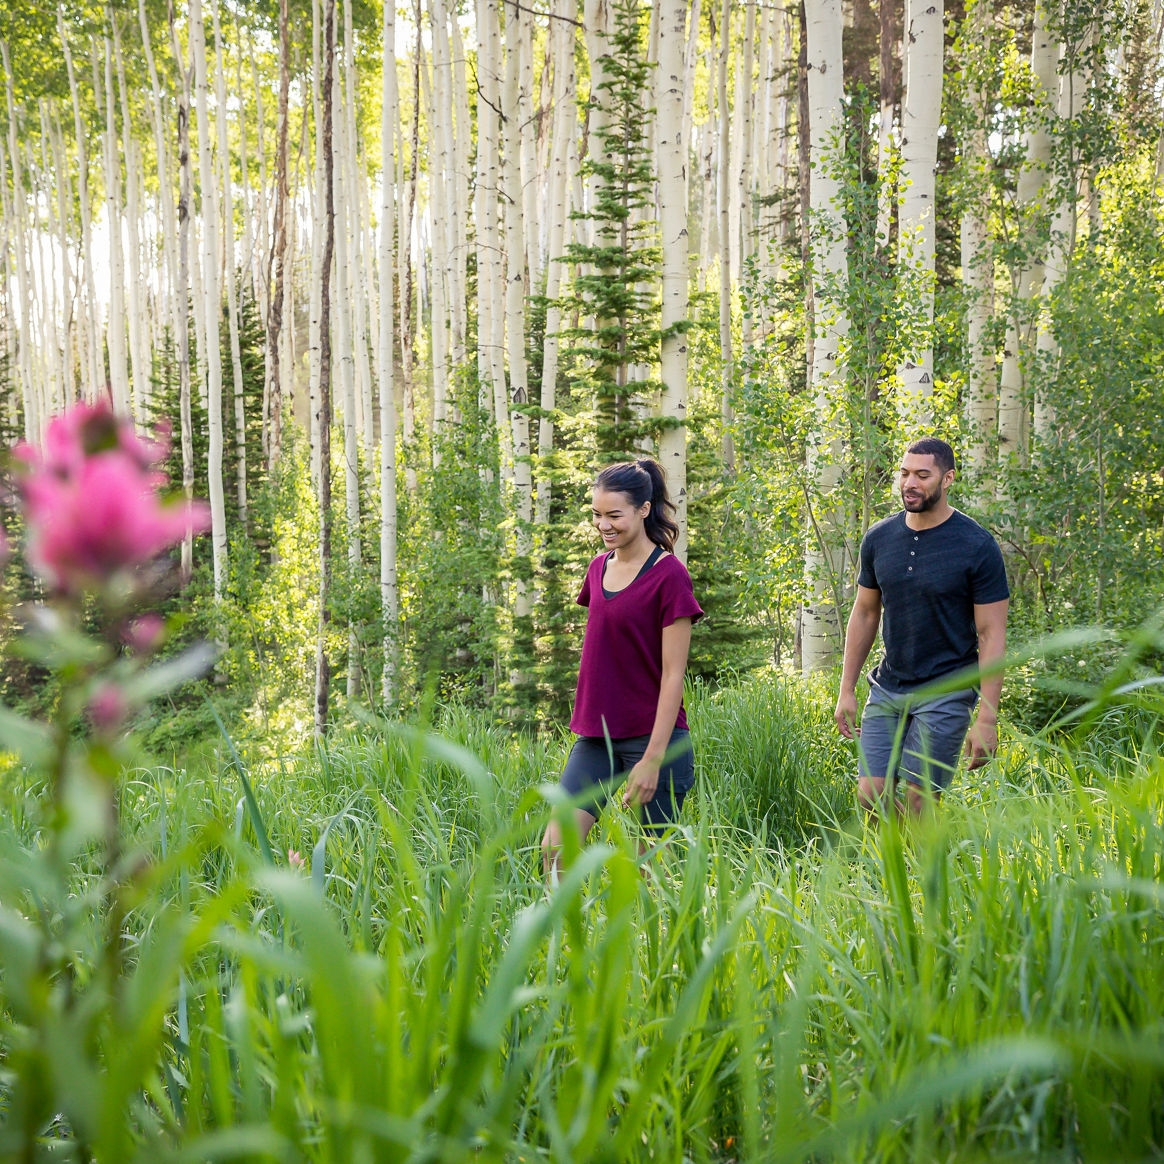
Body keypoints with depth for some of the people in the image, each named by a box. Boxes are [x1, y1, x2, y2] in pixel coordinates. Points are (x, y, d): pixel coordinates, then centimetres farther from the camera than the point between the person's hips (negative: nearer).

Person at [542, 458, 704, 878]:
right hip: (596, 737, 6)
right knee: (554, 847, -4)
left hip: (650, 737, -6)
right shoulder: (599, 568, 11)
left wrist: (653, 757, -17)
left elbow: (673, 675, -13)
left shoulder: (668, 575, -10)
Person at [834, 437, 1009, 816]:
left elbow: (991, 636, -10)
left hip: (945, 694, -5)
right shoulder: (879, 538, 3)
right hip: (887, 687, 5)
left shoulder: (977, 547, -11)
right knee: (871, 795, 0)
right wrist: (847, 690, 11)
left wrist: (987, 720, -14)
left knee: (921, 805, -5)